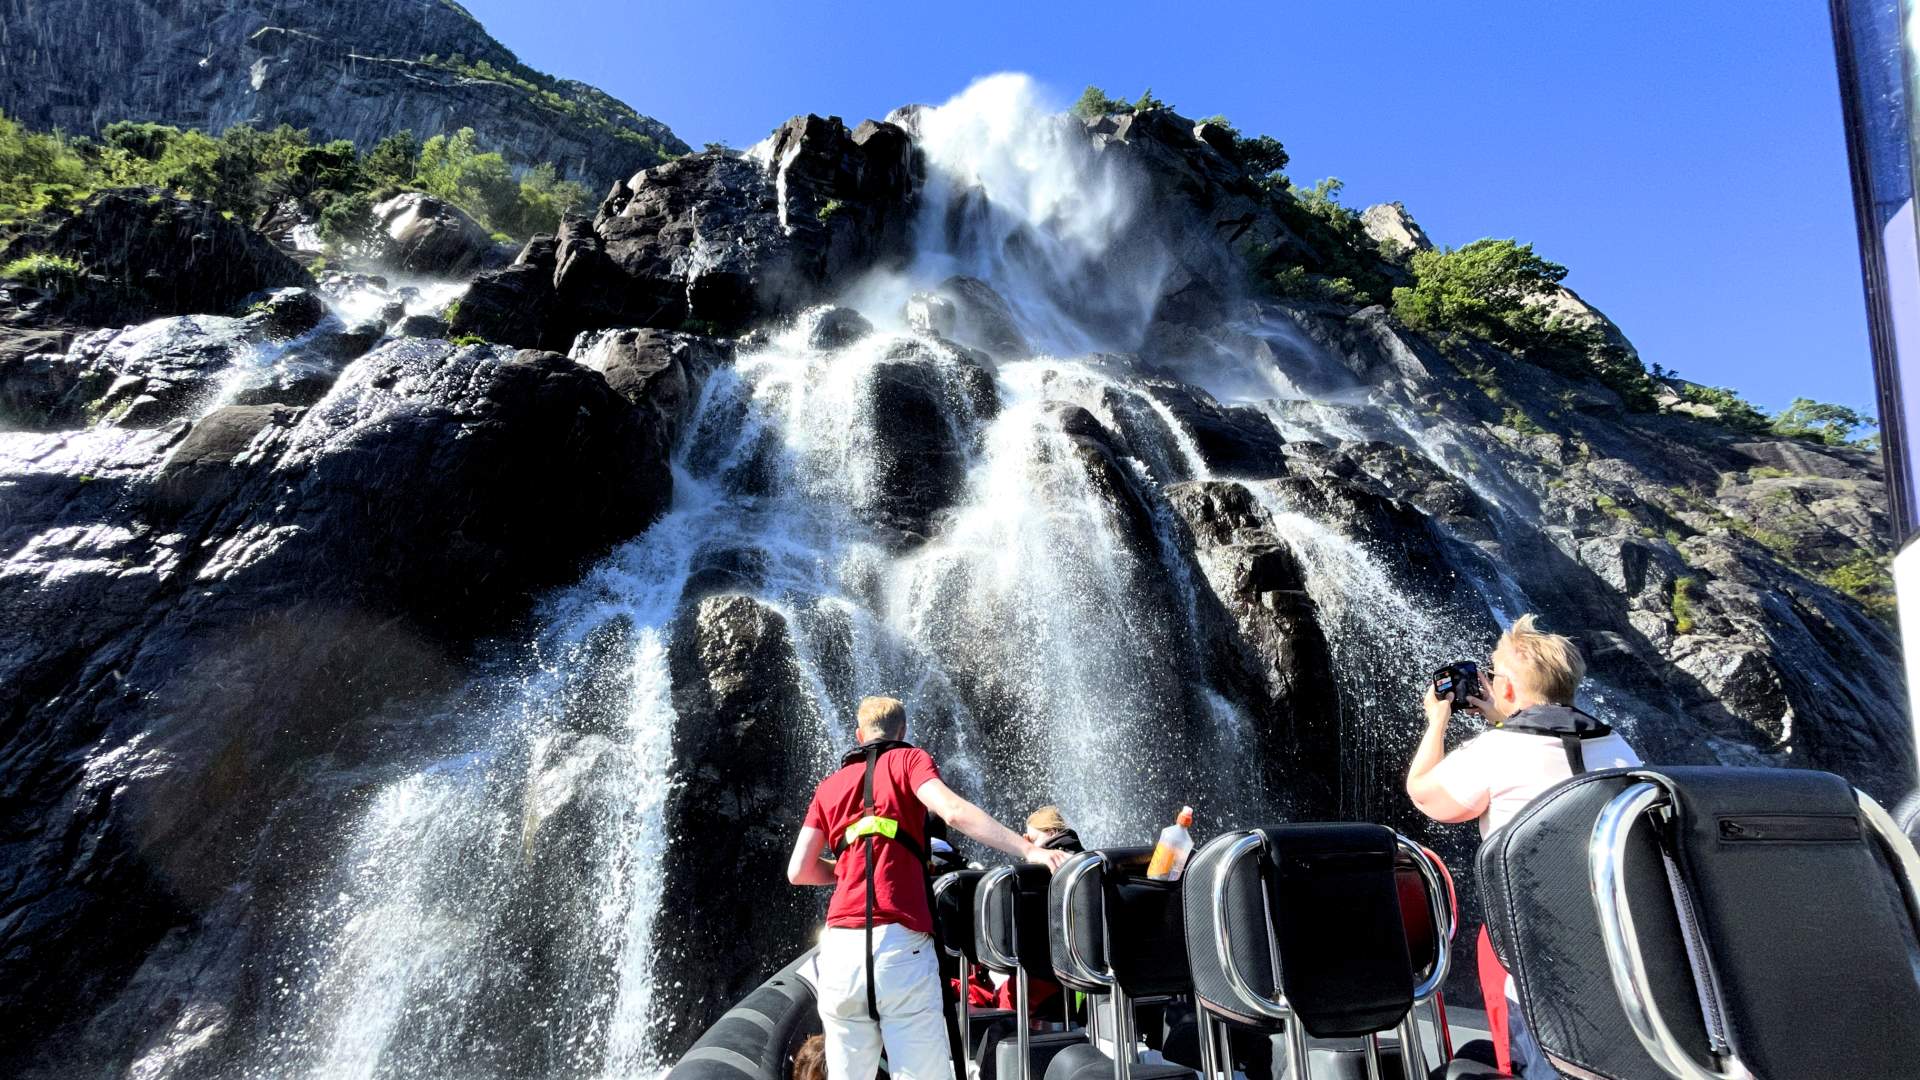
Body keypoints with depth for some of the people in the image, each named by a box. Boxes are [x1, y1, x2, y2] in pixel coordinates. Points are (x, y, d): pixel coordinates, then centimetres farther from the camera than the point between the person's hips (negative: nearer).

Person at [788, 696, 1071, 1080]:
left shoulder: (829, 785, 19)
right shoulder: (908, 759, 8)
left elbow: (799, 871, 16)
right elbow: (954, 812, -11)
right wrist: (1029, 850, -14)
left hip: (840, 947, 4)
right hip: (899, 945, -4)